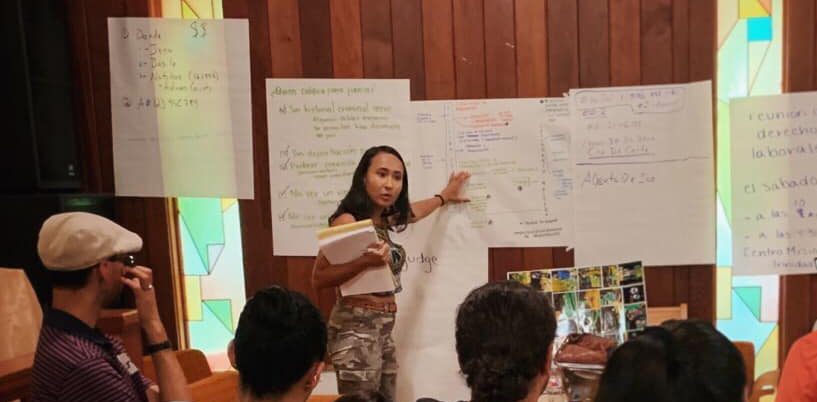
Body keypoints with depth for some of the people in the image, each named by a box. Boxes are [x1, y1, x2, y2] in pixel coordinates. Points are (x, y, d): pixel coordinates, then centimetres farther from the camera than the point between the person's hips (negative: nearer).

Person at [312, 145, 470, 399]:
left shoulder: (383, 220, 11)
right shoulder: (347, 221, -13)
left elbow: (411, 211, 34)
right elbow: (318, 278, -15)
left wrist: (443, 197, 48)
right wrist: (365, 261, -26)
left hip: (383, 329, 8)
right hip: (356, 329, -8)